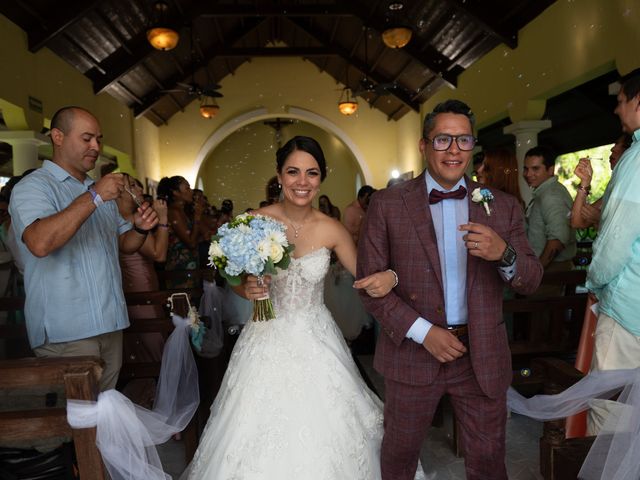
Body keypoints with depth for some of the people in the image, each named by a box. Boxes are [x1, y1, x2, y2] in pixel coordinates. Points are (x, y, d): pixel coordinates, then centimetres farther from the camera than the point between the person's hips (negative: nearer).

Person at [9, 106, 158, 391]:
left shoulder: (101, 190, 19)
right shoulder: (33, 186, -6)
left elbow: (124, 244, 19)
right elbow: (40, 243, -25)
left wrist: (140, 229, -2)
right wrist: (93, 197, -23)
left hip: (110, 324, 7)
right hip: (66, 333, -7)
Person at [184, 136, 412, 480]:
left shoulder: (331, 229, -7)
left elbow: (365, 277, 0)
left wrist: (388, 277, -21)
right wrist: (246, 289, -17)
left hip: (316, 342, 1)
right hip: (268, 341, 0)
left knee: (321, 435, 9)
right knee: (259, 438, 8)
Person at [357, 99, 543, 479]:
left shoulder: (503, 206, 1)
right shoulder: (388, 204, -5)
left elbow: (531, 281, 1)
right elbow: (370, 280, -6)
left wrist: (504, 254, -21)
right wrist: (423, 332, -15)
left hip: (482, 357, 2)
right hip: (412, 351, -1)